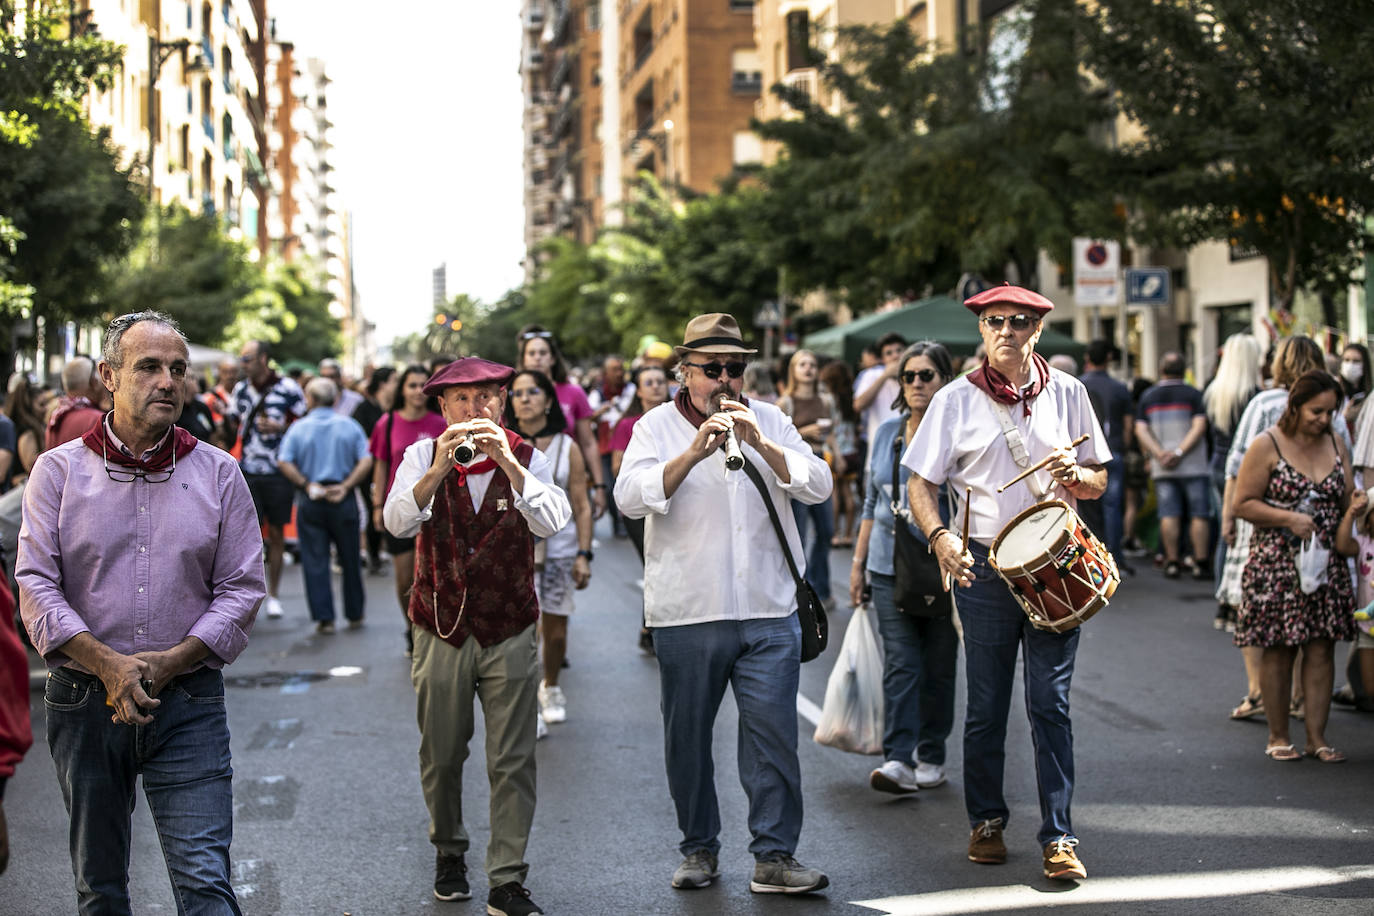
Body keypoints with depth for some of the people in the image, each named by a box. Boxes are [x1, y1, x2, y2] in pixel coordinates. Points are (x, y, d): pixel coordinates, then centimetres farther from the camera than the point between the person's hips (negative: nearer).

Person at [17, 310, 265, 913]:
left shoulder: (218, 474, 4)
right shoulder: (59, 470, 3)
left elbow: (241, 589, 1)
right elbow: (37, 585, -4)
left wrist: (167, 663, -12)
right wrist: (108, 665, -17)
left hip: (188, 703, -1)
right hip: (83, 702, 1)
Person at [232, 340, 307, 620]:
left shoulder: (288, 389, -4)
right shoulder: (240, 389, 9)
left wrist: (279, 428, -15)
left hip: (279, 472, -2)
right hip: (248, 472, 2)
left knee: (277, 534, 6)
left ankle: (272, 594, 16)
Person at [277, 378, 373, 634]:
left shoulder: (298, 427, -2)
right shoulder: (350, 425, 1)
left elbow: (284, 462, -12)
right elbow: (366, 461, -8)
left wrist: (306, 484, -9)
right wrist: (346, 486, -9)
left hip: (310, 502, -1)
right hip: (343, 500, 1)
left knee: (315, 560, 5)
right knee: (350, 560, 12)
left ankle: (324, 617, 2)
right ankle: (355, 614, 21)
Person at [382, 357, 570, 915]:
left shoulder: (527, 459, -3)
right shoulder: (422, 457, -2)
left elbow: (551, 523, -20)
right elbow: (396, 521, -18)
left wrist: (508, 463, -32)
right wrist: (439, 470, -33)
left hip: (510, 633, 0)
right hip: (441, 631, 1)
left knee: (513, 763, -2)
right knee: (441, 757, 12)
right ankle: (448, 854, 34)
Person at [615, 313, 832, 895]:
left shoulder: (770, 421, 10)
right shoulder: (657, 427, 3)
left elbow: (818, 486, -2)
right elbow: (630, 498, -12)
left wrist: (761, 444, -16)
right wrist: (694, 452, -24)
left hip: (768, 612, 1)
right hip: (685, 614, -1)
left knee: (774, 733, -4)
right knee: (687, 737, 7)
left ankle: (774, 857, 2)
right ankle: (699, 848, 22)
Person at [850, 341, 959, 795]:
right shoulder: (887, 433, 10)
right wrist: (859, 560, 15)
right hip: (890, 566, 3)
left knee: (938, 667, 6)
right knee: (900, 664, -6)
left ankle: (931, 758, 18)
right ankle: (899, 760, -11)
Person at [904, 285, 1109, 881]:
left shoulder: (1067, 394, 7)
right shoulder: (956, 400, 2)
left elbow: (1098, 482, 13)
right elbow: (920, 482, 1)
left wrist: (1074, 474, -10)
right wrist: (938, 535, -17)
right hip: (984, 564, 0)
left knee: (1050, 703, -2)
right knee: (986, 705, 7)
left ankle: (1058, 837, 3)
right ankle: (985, 821, 23)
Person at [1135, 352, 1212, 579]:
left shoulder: (1148, 397, 9)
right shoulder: (1193, 394, -2)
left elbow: (1141, 430, 0)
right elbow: (1199, 427, -13)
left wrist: (1160, 454, -8)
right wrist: (1179, 452, -15)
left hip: (1162, 469, 3)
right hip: (1193, 467, -3)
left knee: (1169, 515, 3)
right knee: (1199, 514, 0)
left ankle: (1172, 562, 0)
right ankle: (1200, 563, -4)